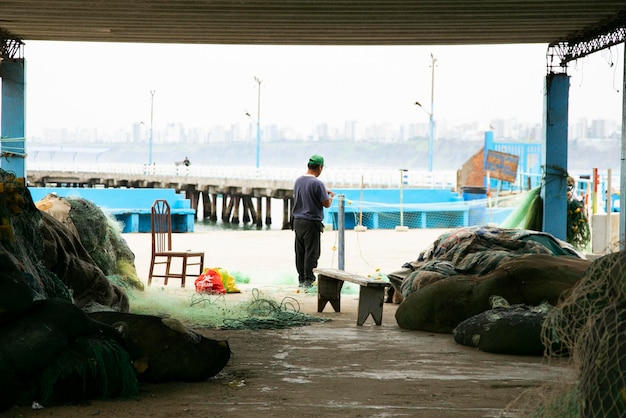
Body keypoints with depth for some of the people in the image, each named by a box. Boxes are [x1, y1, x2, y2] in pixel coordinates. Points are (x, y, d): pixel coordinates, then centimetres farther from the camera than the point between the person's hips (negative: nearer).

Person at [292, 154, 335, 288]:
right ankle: (308, 280, 0)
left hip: (298, 221, 7)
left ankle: (301, 279, 15)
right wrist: (330, 196, 10)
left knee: (300, 252, 10)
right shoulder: (317, 183, -16)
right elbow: (326, 204, -12)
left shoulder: (298, 181, 8)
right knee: (311, 252, -1)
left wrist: (323, 192, 23)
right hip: (311, 222, -7)